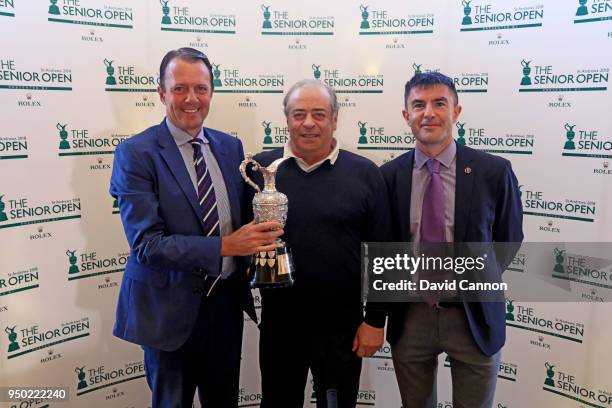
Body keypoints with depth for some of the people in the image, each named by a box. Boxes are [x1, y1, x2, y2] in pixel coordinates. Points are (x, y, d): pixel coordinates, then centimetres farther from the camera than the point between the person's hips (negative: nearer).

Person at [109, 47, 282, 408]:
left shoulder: (230, 146, 4)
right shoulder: (135, 154, -13)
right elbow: (146, 243, -20)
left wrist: (258, 236, -11)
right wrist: (224, 246, -28)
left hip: (227, 300, 5)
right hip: (171, 308, -4)